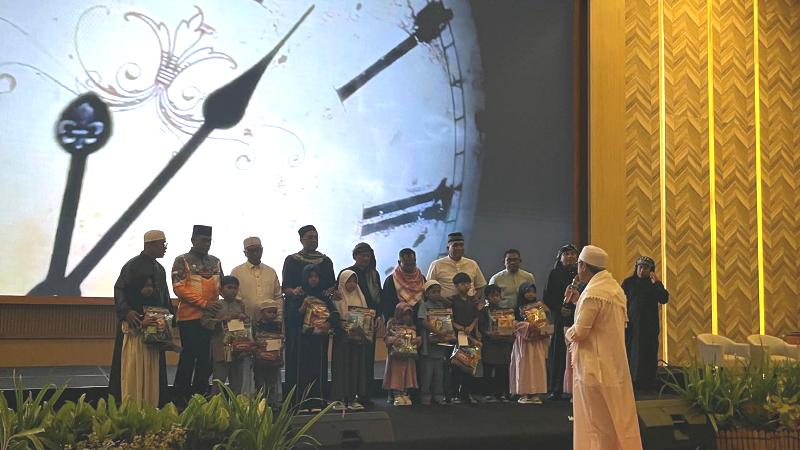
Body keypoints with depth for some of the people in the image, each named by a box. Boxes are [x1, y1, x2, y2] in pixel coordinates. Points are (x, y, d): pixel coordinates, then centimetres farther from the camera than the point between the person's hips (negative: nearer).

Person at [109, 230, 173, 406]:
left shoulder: (160, 269, 15)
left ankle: (153, 404, 13)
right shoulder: (133, 265, -9)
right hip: (135, 323, -8)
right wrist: (126, 311, -27)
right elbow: (119, 289, -15)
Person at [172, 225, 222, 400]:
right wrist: (204, 303, -17)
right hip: (190, 317, -5)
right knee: (189, 355, -3)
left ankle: (200, 393, 16)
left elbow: (222, 286, 21)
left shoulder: (215, 262, 14)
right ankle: (182, 396, 6)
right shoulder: (182, 261, -2)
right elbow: (179, 287, -11)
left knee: (205, 358, 8)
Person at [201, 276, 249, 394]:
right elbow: (204, 321, -9)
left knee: (237, 382, 12)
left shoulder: (241, 305, 10)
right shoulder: (215, 306, -4)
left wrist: (244, 318, -5)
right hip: (221, 348, -4)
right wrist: (221, 320, -21)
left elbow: (248, 322, 18)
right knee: (219, 380, 1)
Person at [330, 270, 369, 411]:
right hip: (342, 336, -4)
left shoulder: (360, 297, 13)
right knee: (341, 365, -4)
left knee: (356, 365, 4)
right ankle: (339, 399, -2)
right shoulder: (337, 297, -1)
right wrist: (340, 324, -22)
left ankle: (353, 398, 8)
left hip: (358, 336, 4)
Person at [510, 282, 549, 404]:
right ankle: (524, 393, -1)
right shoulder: (519, 308, 4)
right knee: (524, 365, -2)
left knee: (537, 365, -1)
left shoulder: (539, 305, 8)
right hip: (523, 341, -1)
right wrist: (528, 325, -15)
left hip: (537, 341, 1)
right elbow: (516, 323, -2)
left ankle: (536, 393, 1)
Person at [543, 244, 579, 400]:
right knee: (557, 353, -2)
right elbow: (547, 299, 4)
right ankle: (556, 389, 2)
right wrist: (560, 309, -9)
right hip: (558, 318, 0)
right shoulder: (554, 274, 7)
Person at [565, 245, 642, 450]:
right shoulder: (616, 288, 7)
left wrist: (569, 331, 2)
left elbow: (579, 333, -21)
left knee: (598, 423, 1)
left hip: (595, 366, -8)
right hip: (616, 364, 8)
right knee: (619, 418, 14)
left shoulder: (593, 293, -19)